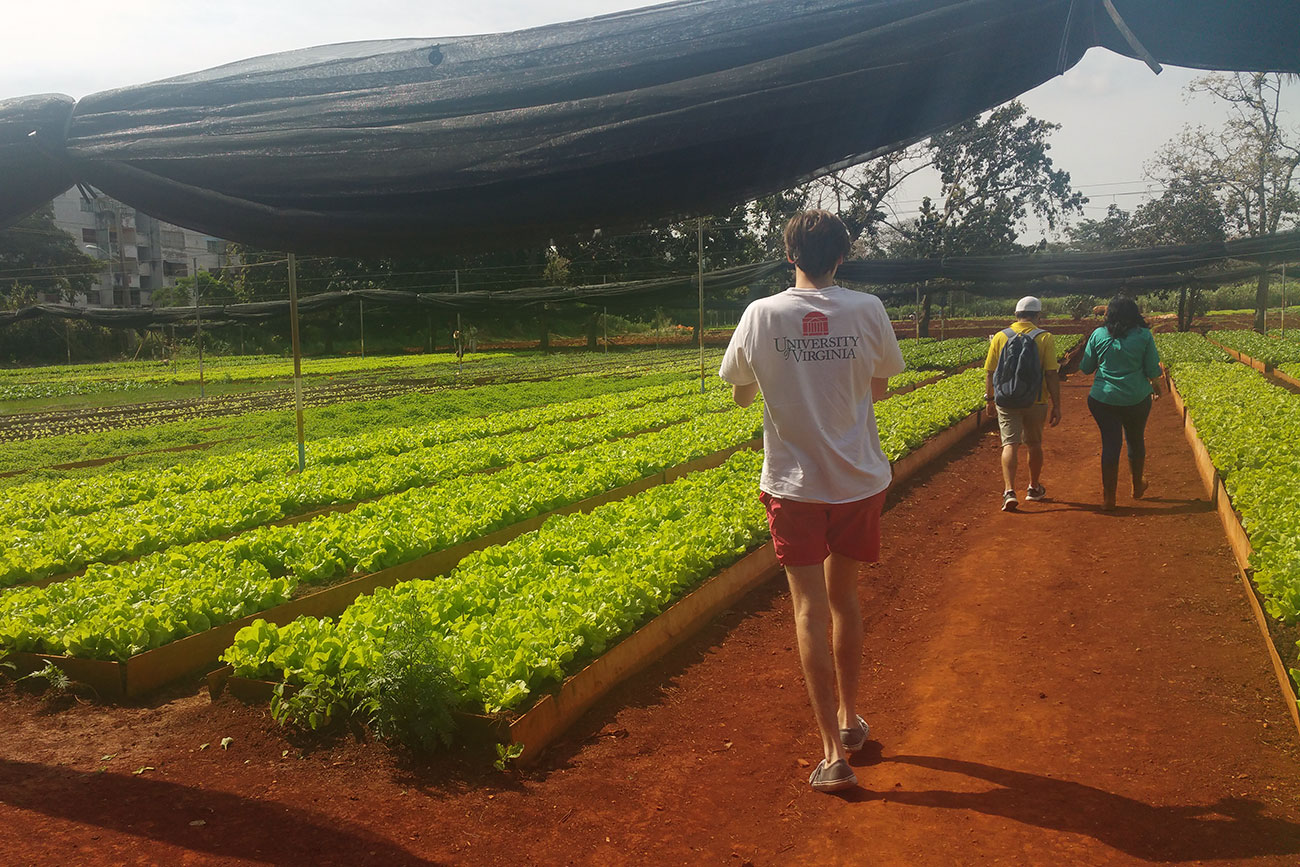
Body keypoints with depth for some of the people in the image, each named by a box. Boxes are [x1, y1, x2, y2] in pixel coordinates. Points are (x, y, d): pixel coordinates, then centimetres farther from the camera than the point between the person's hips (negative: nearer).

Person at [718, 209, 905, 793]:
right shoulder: (868, 311, -6)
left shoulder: (762, 315, -8)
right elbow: (879, 387, 8)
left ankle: (833, 754, 1)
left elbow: (741, 396, 4)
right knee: (843, 597, 19)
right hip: (859, 480, 2)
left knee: (810, 610, 1)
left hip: (794, 485, -2)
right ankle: (849, 719, 34)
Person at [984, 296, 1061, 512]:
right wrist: (1056, 405, -4)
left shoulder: (1000, 337, 0)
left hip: (1006, 402, 0)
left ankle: (1009, 491, -18)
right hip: (1035, 401, 0)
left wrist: (990, 399, 15)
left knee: (1010, 444, -2)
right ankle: (1034, 488, 33)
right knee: (1034, 444, 17)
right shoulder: (1045, 338, -6)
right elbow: (1052, 375, -9)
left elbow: (989, 373, 2)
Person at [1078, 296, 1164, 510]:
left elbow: (1085, 368, 3)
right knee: (1136, 440, 19)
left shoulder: (1098, 335, -4)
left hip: (1103, 398, 0)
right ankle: (1137, 486, 39)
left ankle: (1108, 497, 6)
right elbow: (1153, 371, -4)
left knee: (1110, 444, 5)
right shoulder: (1144, 336, -5)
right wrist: (1156, 384, 18)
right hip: (1136, 399, 0)